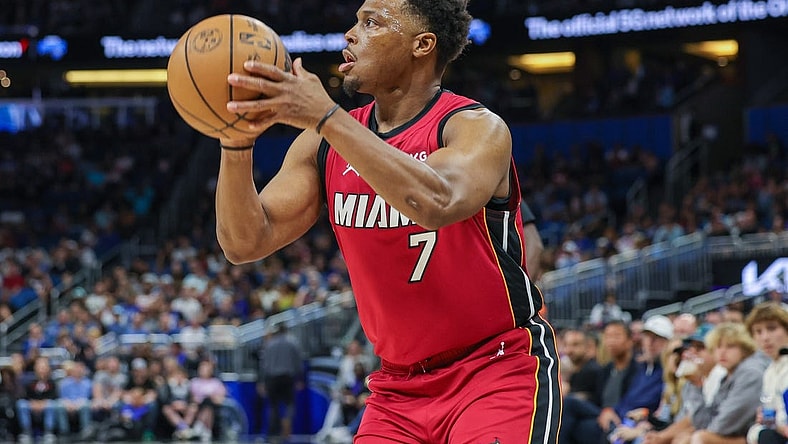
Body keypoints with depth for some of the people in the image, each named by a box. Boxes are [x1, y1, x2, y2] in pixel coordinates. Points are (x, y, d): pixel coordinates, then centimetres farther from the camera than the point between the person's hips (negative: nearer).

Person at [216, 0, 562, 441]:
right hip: (399, 385, 6)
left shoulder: (478, 128, -13)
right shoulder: (323, 145, 5)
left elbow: (438, 204, -36)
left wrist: (325, 117, -37)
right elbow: (245, 244, -1)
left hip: (499, 373, -5)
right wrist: (237, 144, -18)